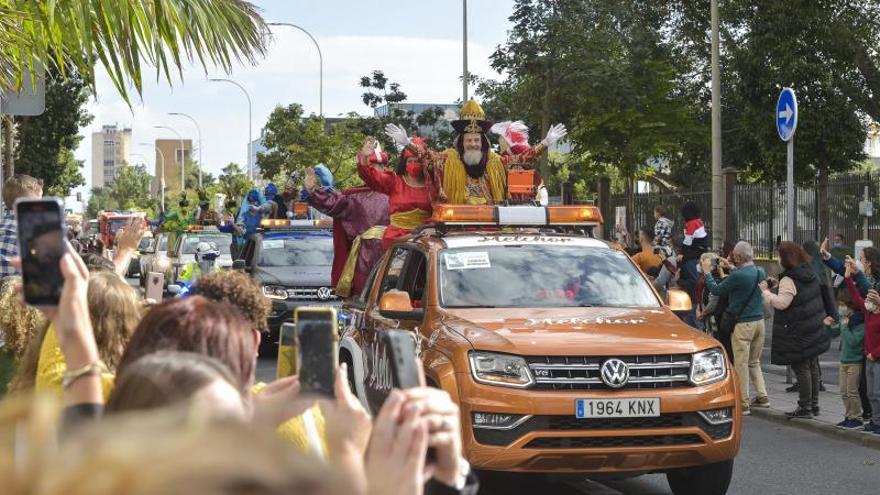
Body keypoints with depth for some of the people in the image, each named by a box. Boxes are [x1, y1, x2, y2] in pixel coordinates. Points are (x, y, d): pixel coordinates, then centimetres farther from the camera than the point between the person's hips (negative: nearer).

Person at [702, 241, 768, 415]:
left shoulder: (737, 275, -18)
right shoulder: (760, 272, 4)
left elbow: (716, 290, -8)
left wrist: (707, 272, 6)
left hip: (743, 323, -7)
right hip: (759, 320, 8)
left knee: (741, 363, -1)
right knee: (754, 362, 19)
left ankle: (743, 404, 2)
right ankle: (762, 396, 16)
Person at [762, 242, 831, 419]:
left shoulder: (789, 280, -19)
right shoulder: (811, 274, 8)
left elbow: (781, 303, -26)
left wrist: (765, 291, -13)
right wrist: (777, 286, 17)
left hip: (797, 334, -9)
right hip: (814, 330, 9)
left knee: (801, 368, -3)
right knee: (812, 366, 15)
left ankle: (805, 407, 1)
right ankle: (814, 404, 23)